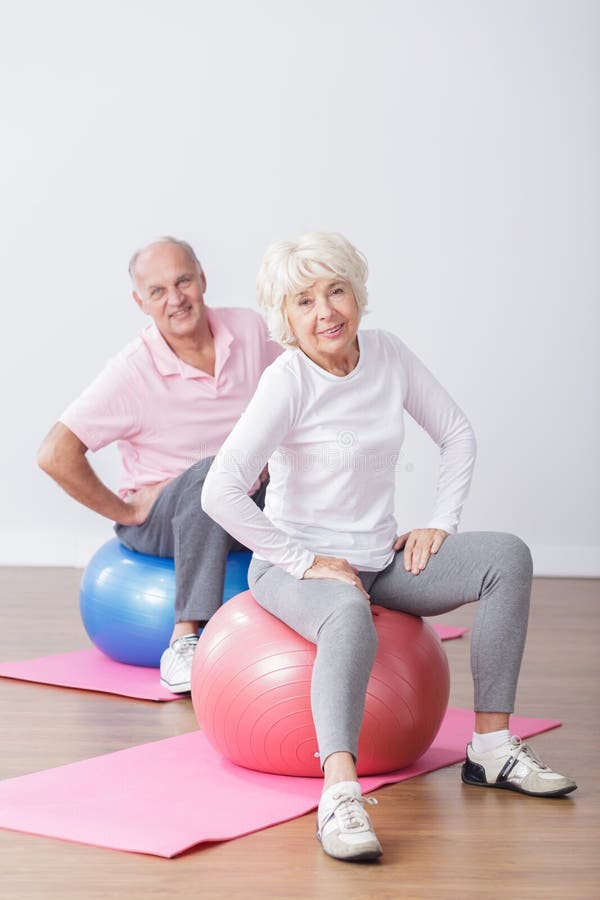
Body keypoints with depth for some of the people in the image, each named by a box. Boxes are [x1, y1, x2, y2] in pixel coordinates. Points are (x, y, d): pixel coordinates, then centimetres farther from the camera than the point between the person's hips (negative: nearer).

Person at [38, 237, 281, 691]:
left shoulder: (248, 329, -5)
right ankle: (186, 638, -38)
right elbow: (55, 455, -23)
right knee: (213, 470, -38)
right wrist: (125, 511, -15)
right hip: (160, 517, -5)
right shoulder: (133, 371, -19)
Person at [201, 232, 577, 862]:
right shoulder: (288, 380, -18)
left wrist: (440, 522, 0)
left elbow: (457, 433, 12)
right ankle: (340, 792, -51)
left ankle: (491, 746, -12)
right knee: (351, 614, -40)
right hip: (296, 563, -6)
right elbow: (220, 491, -28)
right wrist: (304, 560, -23)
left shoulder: (387, 355, -1)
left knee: (506, 556, -12)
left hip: (379, 557, 6)